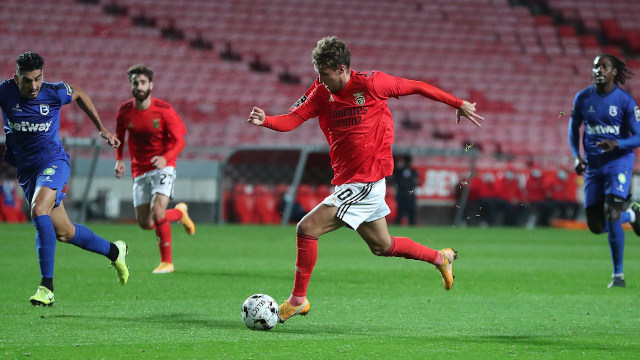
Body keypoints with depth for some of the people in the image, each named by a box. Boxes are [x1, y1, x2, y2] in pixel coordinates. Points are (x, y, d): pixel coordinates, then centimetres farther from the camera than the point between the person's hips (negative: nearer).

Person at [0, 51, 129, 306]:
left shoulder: (55, 93, -11)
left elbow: (80, 95, 11)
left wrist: (102, 129, 16)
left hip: (53, 161, -3)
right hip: (25, 168, 3)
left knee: (38, 210, -31)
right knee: (63, 233, 6)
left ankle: (47, 285, -30)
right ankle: (114, 251, 33)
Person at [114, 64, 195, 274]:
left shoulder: (164, 110, -12)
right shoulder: (124, 112, -2)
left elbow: (179, 141, -10)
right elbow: (119, 138, 15)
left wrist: (165, 158, -29)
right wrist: (119, 160, -4)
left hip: (163, 168, -4)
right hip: (140, 171, 4)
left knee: (157, 211, -24)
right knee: (145, 223, 1)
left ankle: (167, 262, -10)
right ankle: (179, 213, 32)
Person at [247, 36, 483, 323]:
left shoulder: (371, 84, -14)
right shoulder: (321, 93, 3)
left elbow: (415, 87, -2)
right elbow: (292, 119, -6)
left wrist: (458, 104, 7)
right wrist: (265, 121, -28)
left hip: (365, 182, -8)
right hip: (347, 182, 8)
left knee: (307, 228, -15)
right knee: (382, 246, 23)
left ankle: (298, 299, -4)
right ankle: (440, 258, 43)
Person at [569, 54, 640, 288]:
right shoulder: (582, 98, 2)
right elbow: (574, 128, 15)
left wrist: (617, 143, -27)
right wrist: (577, 156, 1)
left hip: (619, 162, -4)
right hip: (593, 165, 4)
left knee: (611, 215, -20)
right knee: (596, 225, 2)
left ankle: (618, 274, -4)